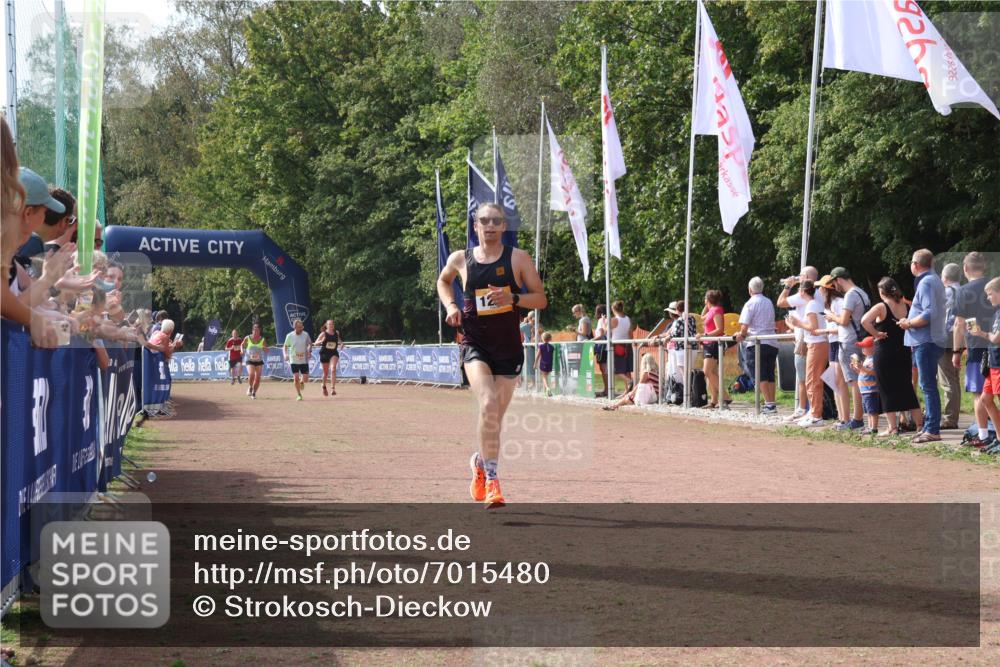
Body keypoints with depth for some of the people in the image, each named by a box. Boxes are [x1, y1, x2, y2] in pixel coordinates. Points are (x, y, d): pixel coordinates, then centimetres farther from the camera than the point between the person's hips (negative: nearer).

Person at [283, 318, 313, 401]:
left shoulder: (305, 335, -4)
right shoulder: (290, 336, -7)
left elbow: (310, 343, 13)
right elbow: (285, 346, 5)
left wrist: (309, 351, -4)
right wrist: (285, 355, -11)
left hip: (304, 360, 1)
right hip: (294, 360, -1)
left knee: (305, 379, -1)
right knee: (296, 378, -7)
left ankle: (302, 381, 36)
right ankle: (299, 395, 9)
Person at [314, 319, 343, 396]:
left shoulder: (336, 333, 3)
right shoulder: (323, 334, -6)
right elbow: (316, 343, -5)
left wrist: (341, 343, 4)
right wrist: (321, 341, -25)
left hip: (334, 353, 1)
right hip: (324, 353, -1)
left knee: (333, 368, -24)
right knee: (326, 373, 10)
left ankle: (333, 388, -26)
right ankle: (324, 386, 38)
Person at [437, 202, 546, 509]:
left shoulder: (518, 258, 0)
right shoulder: (461, 259, 4)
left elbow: (541, 299, 0)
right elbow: (443, 280, 25)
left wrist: (512, 298, -17)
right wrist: (450, 305, 7)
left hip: (508, 346, 1)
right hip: (475, 343, -1)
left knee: (496, 417, 10)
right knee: (488, 406, -25)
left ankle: (480, 462, 40)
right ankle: (491, 478, -20)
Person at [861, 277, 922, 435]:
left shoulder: (881, 307, -11)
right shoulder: (904, 306, 3)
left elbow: (864, 321, -25)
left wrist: (876, 334, -14)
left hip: (884, 351, -5)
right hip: (904, 350, 5)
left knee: (887, 390, 3)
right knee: (907, 388, 15)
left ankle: (893, 427, 1)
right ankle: (919, 424, 16)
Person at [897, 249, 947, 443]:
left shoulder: (926, 283, -15)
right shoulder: (934, 280, 17)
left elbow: (929, 314, -24)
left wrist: (909, 323, -12)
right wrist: (910, 320, 17)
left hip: (926, 342, -11)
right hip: (930, 341, 11)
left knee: (928, 386, -9)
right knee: (928, 386, 15)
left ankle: (932, 430, -9)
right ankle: (929, 426, 20)